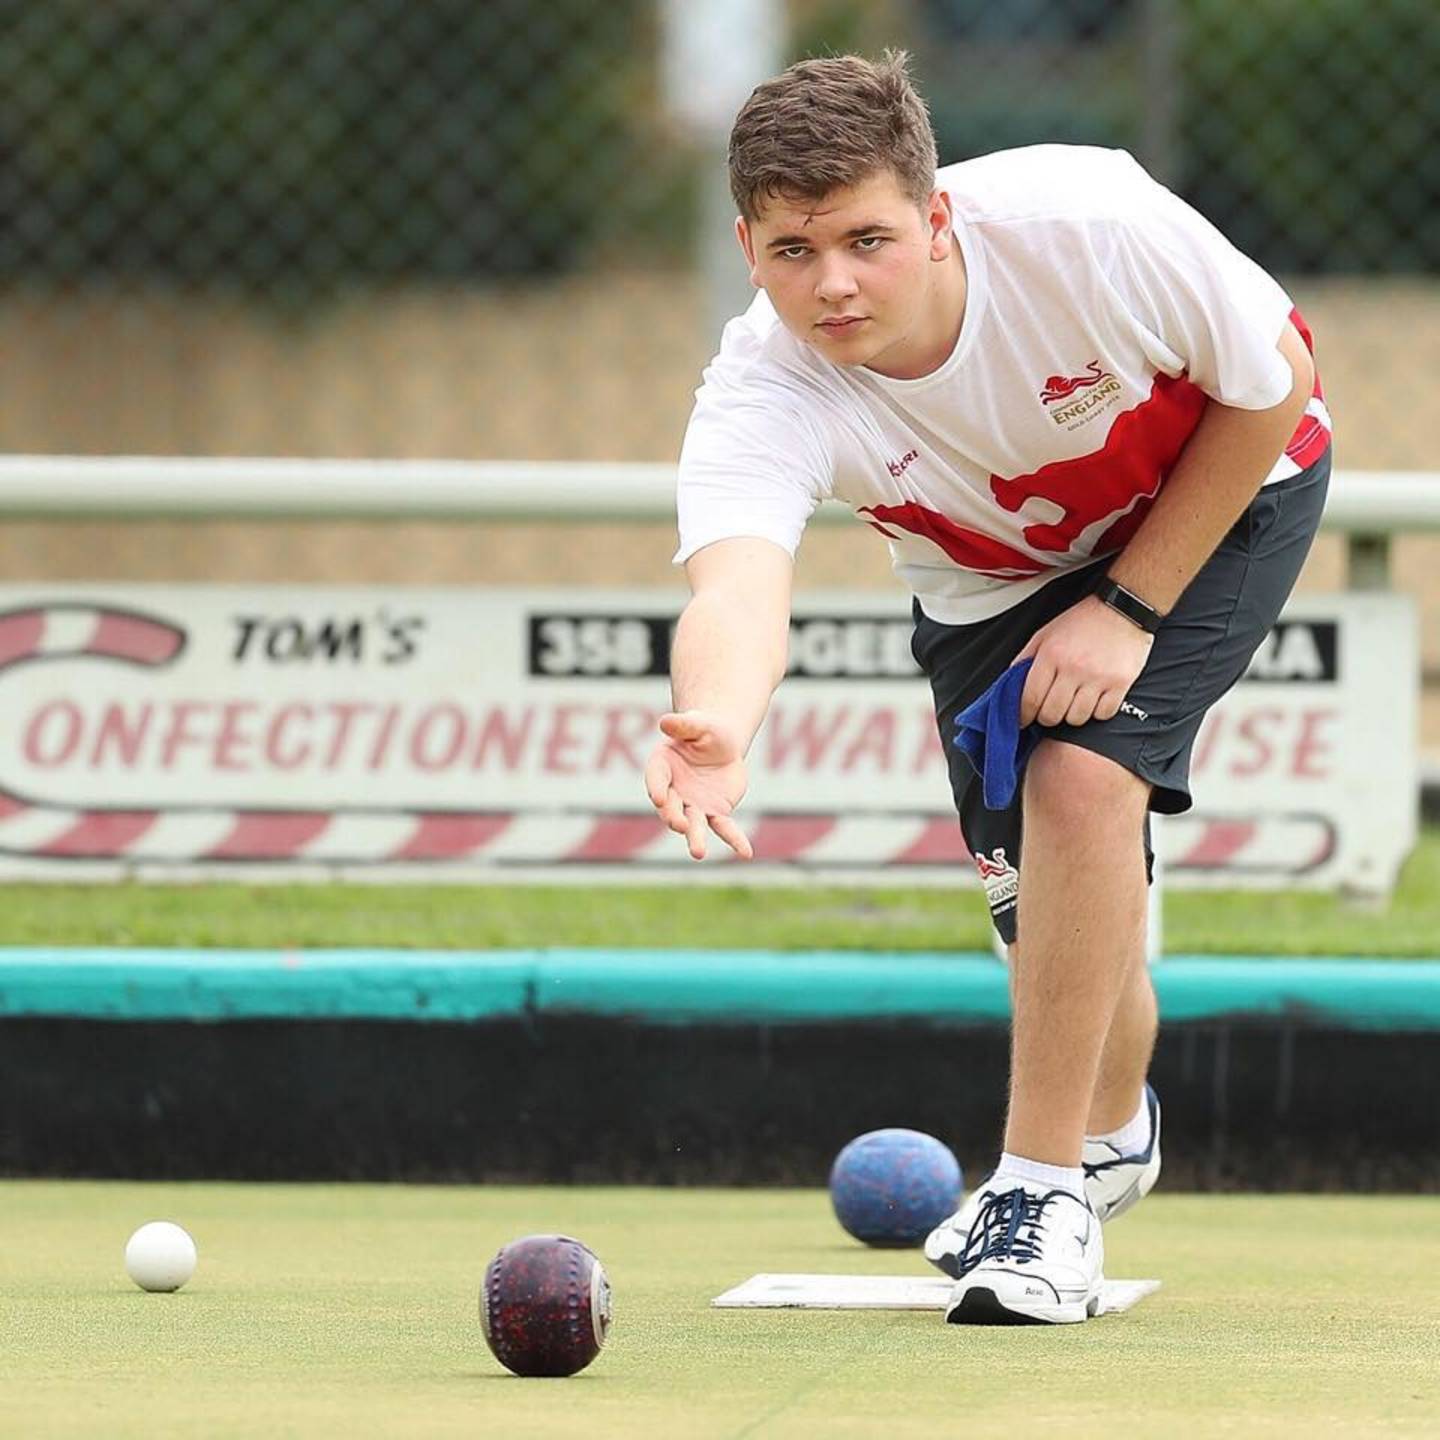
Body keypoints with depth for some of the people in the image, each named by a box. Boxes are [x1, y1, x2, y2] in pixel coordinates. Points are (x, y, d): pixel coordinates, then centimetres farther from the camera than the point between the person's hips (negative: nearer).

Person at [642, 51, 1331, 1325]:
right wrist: (715, 724, -77)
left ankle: (1048, 1185, -12)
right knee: (1045, 892, 1)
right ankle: (1111, 1133, 36)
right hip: (992, 580, 3)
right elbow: (737, 581, -53)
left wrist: (1129, 607, -22)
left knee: (1082, 778, -24)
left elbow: (1273, 382, -20)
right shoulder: (762, 395, -34)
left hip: (1218, 502, -3)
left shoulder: (1087, 225, -38)